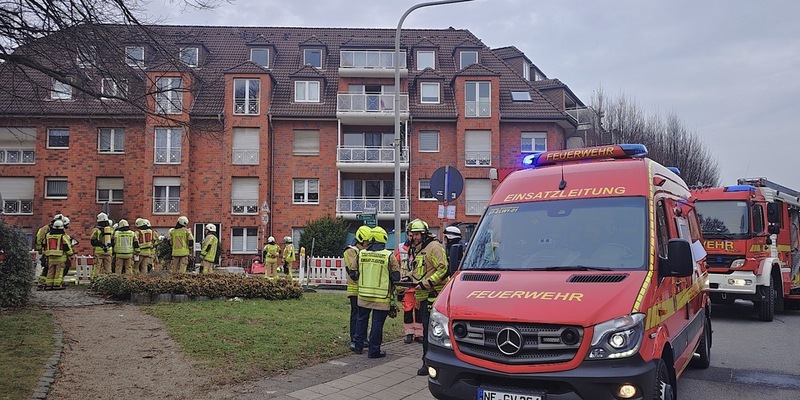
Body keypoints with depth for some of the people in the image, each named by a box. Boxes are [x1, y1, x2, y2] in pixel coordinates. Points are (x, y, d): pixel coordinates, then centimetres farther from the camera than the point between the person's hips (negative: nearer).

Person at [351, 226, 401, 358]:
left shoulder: (361, 253, -1)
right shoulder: (388, 256, -12)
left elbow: (355, 273, 11)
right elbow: (396, 276, -6)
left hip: (363, 294, 4)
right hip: (381, 297, -4)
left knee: (362, 319, 18)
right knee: (377, 323, 4)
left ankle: (357, 345, 25)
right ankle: (374, 350, 9)